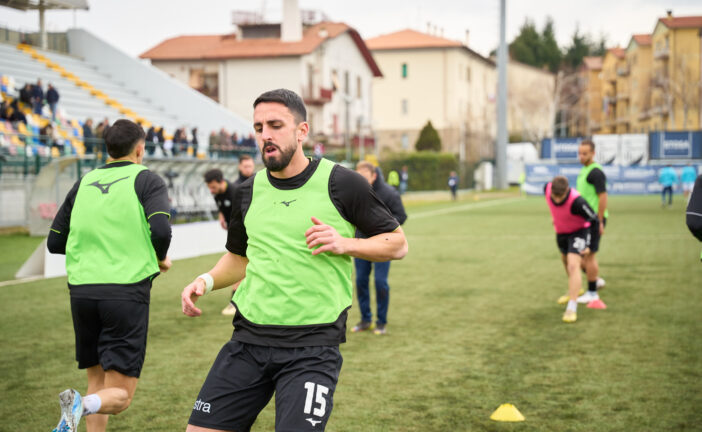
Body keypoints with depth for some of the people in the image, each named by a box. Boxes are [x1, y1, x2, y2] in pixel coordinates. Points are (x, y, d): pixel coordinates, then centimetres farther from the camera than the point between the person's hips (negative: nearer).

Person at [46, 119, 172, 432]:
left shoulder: (84, 183, 15)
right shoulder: (147, 180, 2)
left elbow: (55, 243, 16)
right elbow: (160, 231, -14)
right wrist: (161, 259, 6)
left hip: (81, 290, 4)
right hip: (126, 291, -4)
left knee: (97, 380, 20)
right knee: (120, 395, -1)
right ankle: (82, 406, -30)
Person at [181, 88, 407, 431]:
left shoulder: (340, 183, -3)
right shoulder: (248, 191, 10)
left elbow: (397, 243, 2)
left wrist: (345, 244, -14)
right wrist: (207, 281, 6)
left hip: (313, 347, -4)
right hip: (248, 339, 5)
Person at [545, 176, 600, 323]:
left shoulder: (577, 201, -38)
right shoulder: (547, 189, -22)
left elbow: (594, 220, -25)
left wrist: (589, 246, -19)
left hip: (579, 231, -7)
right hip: (561, 232, 7)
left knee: (573, 266, -22)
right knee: (565, 260, 27)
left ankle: (572, 308, -20)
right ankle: (574, 289, 54)